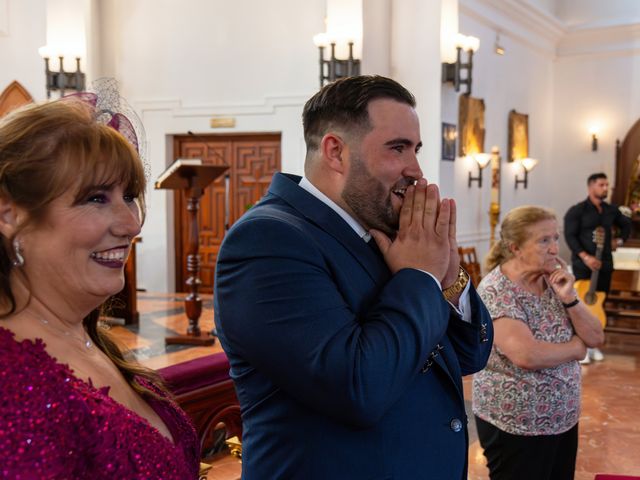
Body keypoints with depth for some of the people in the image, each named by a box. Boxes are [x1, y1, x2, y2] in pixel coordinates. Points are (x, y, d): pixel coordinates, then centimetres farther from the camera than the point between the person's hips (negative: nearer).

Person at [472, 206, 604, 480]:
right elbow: (526, 355, -31)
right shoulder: (496, 290, -19)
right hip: (516, 424, -7)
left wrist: (569, 298, -14)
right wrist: (575, 347, -13)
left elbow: (596, 337, 3)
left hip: (563, 418, 7)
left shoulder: (552, 280, 2)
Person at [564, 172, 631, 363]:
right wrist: (585, 257, -23)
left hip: (605, 264, 6)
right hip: (583, 265, -5)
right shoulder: (577, 210, -7)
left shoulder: (611, 210, 10)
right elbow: (570, 236, -14)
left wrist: (619, 240, 11)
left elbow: (626, 224, 28)